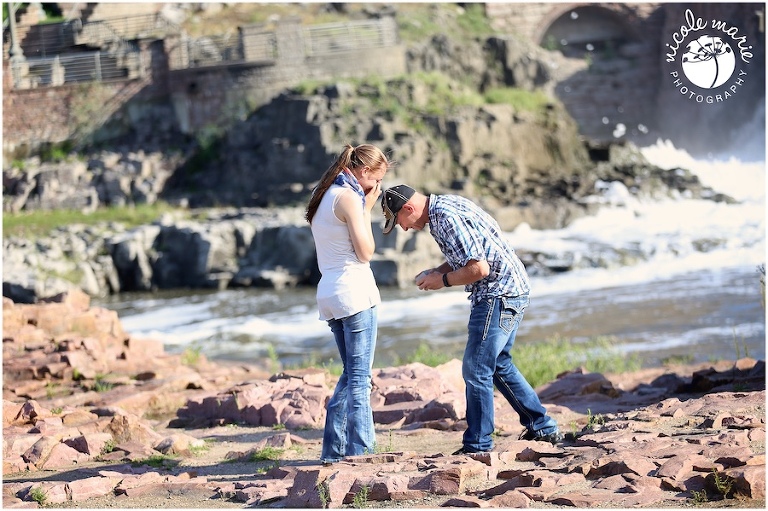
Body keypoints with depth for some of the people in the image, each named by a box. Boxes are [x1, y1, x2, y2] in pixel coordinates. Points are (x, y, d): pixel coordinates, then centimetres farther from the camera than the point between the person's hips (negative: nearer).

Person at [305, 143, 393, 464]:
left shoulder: (322, 195, 16)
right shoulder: (349, 198, -11)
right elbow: (365, 252, -11)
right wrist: (367, 209, -3)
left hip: (329, 294, 9)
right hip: (354, 290, -9)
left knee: (351, 373, 15)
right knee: (360, 375, -7)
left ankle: (333, 450, 15)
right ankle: (360, 449, -9)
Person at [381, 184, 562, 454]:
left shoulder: (446, 218, -21)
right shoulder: (444, 205, 12)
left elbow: (479, 268, -25)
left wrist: (443, 280, -10)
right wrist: (436, 272, 8)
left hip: (499, 294, -11)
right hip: (511, 290, 11)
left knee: (476, 370, -5)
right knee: (499, 364, 20)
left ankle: (478, 446, 1)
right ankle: (543, 428, 26)